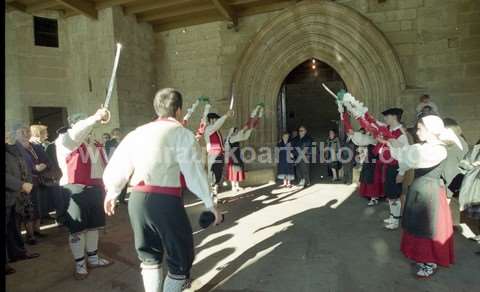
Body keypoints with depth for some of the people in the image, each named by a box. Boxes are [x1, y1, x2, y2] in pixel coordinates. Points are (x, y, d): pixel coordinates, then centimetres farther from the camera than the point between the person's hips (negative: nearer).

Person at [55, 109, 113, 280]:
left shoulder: (95, 144, 15)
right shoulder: (65, 141, -6)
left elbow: (102, 166, 17)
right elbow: (76, 134, -30)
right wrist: (95, 118, -45)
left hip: (94, 189, 7)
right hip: (75, 191, -7)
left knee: (94, 225, 16)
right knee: (78, 229, 3)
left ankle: (93, 259, 31)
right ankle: (80, 264, 18)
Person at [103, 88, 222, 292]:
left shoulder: (138, 132, 12)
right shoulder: (182, 134, -4)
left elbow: (118, 165, 16)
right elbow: (194, 171, -8)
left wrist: (112, 193, 31)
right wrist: (210, 204, -1)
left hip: (137, 199, 6)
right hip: (165, 201, -6)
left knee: (149, 255, 24)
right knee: (181, 256, 13)